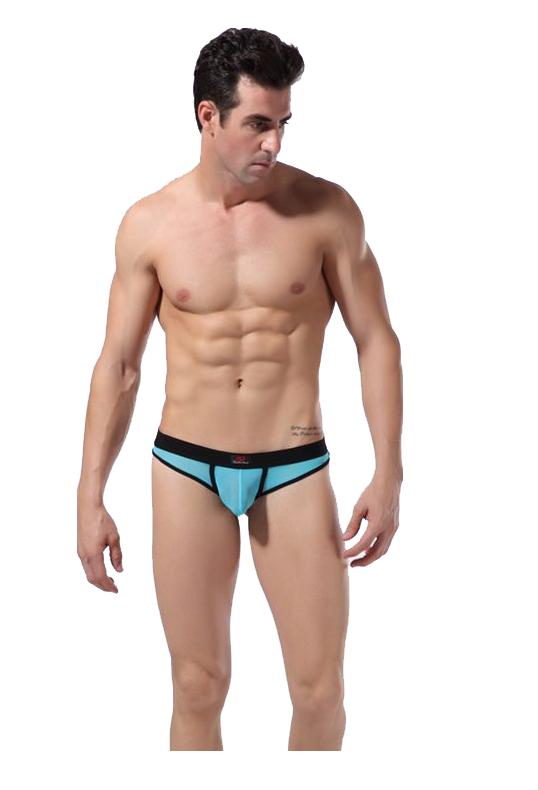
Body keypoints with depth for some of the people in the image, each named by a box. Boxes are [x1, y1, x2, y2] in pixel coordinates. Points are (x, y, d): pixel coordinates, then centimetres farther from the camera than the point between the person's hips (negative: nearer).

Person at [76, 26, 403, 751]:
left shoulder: (326, 210, -4)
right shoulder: (150, 224, -2)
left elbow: (377, 343, 1)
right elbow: (119, 366, 4)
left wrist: (388, 475, -6)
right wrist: (90, 499, 2)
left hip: (294, 470, 0)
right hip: (187, 470, 1)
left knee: (320, 693, 2)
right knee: (198, 688, 7)